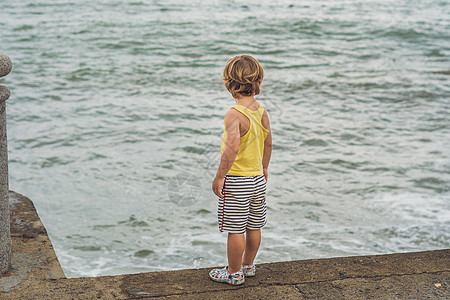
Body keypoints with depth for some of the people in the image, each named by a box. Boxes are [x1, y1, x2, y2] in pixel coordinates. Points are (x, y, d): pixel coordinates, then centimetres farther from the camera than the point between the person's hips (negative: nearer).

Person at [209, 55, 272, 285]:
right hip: (257, 178, 8)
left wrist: (219, 176, -24)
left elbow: (232, 147, -32)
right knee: (254, 226, 18)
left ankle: (234, 273, 17)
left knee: (236, 229, 4)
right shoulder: (261, 111, 2)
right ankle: (247, 265, 35)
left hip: (236, 179, -8)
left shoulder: (234, 115, -21)